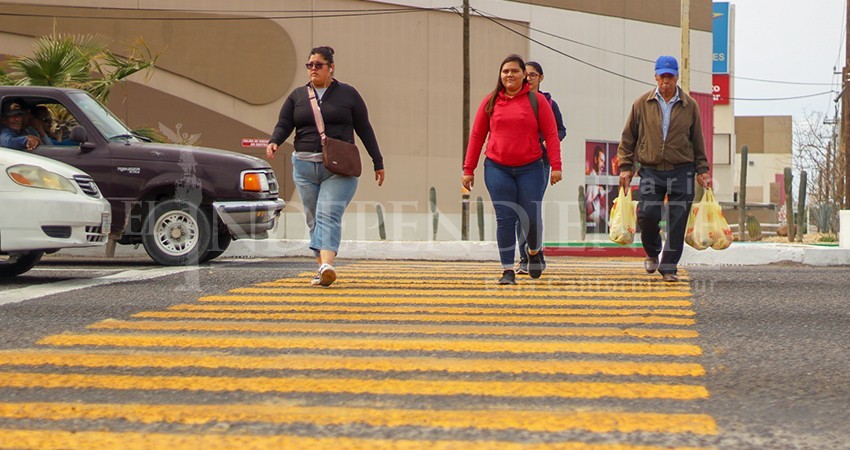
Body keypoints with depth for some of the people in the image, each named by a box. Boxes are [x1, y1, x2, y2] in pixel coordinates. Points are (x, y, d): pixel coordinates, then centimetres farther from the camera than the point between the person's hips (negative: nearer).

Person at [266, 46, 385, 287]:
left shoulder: (347, 94, 6)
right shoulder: (297, 96, 13)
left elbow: (364, 129, 8)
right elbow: (284, 125, 6)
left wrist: (378, 163, 8)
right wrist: (274, 142, -17)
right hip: (305, 166, 4)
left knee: (329, 215, -19)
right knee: (314, 220, 6)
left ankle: (327, 266, -34)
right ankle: (322, 269, 11)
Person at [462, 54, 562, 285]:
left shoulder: (537, 100, 2)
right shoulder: (490, 102, 6)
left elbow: (551, 134, 0)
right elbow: (477, 136, 9)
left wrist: (556, 166, -9)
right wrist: (468, 170, 7)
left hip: (530, 168, -1)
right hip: (497, 169, 1)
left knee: (531, 218, -1)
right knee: (505, 219, -3)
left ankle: (534, 252, 31)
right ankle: (508, 270, 3)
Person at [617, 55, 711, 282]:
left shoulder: (690, 106, 6)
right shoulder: (642, 104, 5)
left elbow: (698, 142, 13)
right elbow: (628, 138, 9)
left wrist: (702, 170, 9)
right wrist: (625, 167, 4)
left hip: (682, 171, 0)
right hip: (651, 170, 0)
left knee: (677, 221, -3)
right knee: (648, 214, -11)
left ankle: (668, 267, 7)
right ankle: (652, 253, 18)